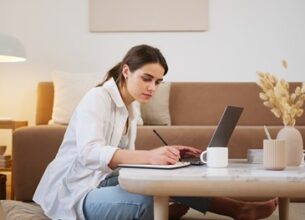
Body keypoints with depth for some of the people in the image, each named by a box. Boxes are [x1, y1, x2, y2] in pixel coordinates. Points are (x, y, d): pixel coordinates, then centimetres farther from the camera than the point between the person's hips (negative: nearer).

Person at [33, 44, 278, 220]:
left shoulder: (132, 109, 12)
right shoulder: (97, 98, -15)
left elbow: (123, 156, 6)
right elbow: (89, 153, -32)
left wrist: (164, 153, -11)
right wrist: (149, 156, -45)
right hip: (74, 193, -9)